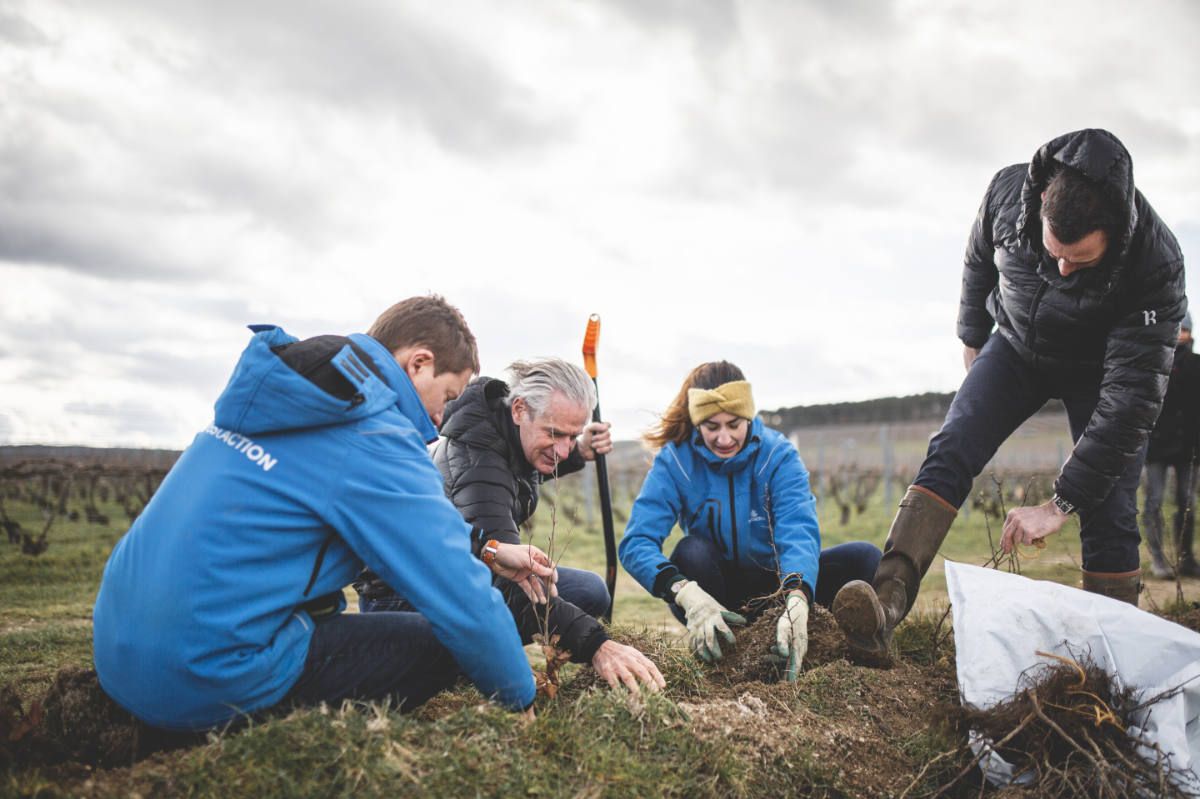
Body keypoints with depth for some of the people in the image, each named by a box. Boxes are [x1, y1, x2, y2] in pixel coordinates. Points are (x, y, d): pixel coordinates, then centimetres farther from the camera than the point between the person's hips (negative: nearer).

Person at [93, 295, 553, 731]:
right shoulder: (377, 443, -16)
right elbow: (467, 607, -14)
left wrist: (489, 552, 22)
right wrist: (521, 701, 3)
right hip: (203, 680, -9)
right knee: (440, 646, -1)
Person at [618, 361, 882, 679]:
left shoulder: (779, 454, -13)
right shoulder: (674, 460, -14)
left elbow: (799, 532, -29)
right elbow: (636, 542, -26)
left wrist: (796, 603, -50)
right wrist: (688, 595, -45)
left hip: (775, 586, 1)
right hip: (716, 588, -1)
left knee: (865, 557, -20)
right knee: (692, 550, -33)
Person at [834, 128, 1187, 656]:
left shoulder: (1156, 263, -35)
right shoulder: (1008, 192, -28)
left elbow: (1131, 399, -35)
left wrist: (1060, 503, -38)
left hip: (1099, 368, -2)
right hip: (1016, 347, 2)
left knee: (1109, 511, -11)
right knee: (949, 451, -19)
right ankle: (890, 594, -31)